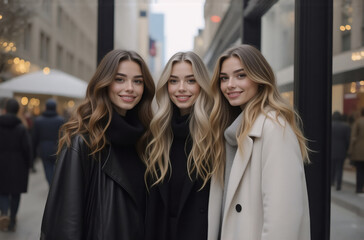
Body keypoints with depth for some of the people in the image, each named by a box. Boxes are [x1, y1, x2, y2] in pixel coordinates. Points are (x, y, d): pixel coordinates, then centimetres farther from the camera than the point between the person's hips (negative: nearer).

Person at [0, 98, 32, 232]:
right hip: (18, 165, -1)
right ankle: (12, 221, 17)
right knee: (15, 193, 13)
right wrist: (27, 164, 4)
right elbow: (27, 148, -10)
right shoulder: (21, 128, -9)